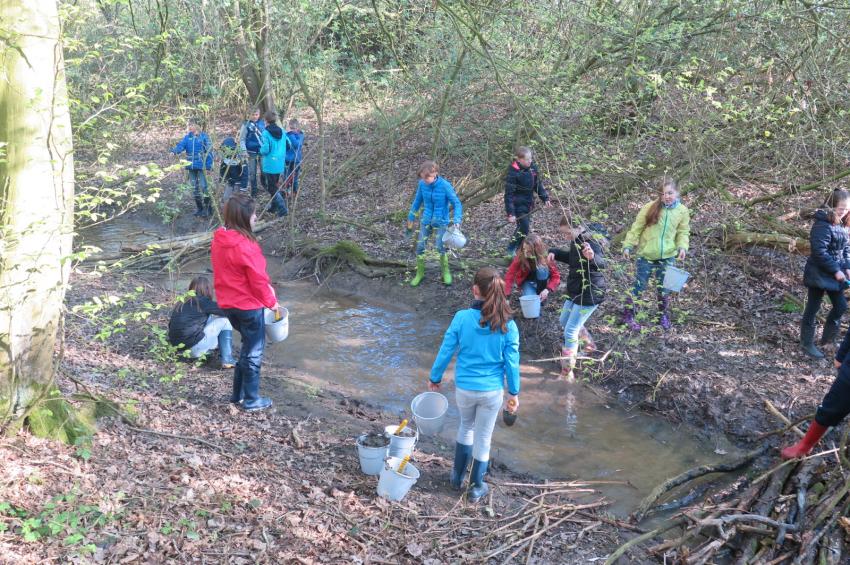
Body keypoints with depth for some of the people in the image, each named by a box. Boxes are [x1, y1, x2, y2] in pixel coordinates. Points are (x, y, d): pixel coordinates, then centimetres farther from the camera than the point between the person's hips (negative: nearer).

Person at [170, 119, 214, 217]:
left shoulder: (204, 136, -7)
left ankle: (208, 208, 4)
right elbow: (180, 146, -8)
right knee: (194, 188, 10)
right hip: (191, 166, 5)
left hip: (201, 166, -5)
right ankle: (199, 208, 21)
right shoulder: (187, 137, 5)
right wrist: (174, 150, -30)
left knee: (203, 187, -8)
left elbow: (209, 151, -7)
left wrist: (208, 166, -12)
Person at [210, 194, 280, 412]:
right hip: (249, 306, -8)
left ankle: (238, 393, 31)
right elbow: (258, 280, -19)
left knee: (247, 348, 24)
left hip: (229, 304, 8)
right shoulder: (245, 246, -25)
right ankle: (251, 400, 20)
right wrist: (271, 302, -2)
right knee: (253, 353, 8)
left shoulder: (218, 240, -1)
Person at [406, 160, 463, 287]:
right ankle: (420, 273, 21)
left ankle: (446, 272, 20)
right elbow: (418, 201, 6)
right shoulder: (422, 184, -10)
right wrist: (411, 218, 13)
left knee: (441, 247, -5)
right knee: (420, 247, 2)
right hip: (426, 220, 3)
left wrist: (456, 220, -29)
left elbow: (456, 204, -15)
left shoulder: (445, 186, -21)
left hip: (441, 221, -3)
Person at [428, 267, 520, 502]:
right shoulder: (507, 325, -14)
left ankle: (458, 476, 39)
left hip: (464, 388, 1)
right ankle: (477, 487, 31)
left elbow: (445, 352, -7)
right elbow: (511, 362, -9)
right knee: (483, 437, 16)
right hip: (492, 391, -1)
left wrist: (435, 378, 9)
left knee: (466, 427, 28)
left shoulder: (461, 318, -15)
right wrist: (514, 393, 4)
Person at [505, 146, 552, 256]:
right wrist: (510, 213, -22)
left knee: (523, 227, 15)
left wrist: (545, 198, 2)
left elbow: (538, 184, 12)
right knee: (525, 228, -11)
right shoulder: (513, 173, -21)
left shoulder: (532, 167, -2)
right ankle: (512, 250, 6)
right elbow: (509, 194, -20)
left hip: (528, 204, 7)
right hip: (518, 205, -7)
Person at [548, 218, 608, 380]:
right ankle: (589, 344, 48)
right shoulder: (577, 240, 3)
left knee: (570, 332, -8)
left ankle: (568, 370, 3)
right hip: (576, 291, 10)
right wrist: (554, 253, 4)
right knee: (564, 321, 28)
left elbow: (601, 263, -44)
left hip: (589, 294, -10)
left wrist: (592, 257, -67)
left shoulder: (590, 241, -26)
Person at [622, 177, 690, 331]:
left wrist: (682, 247, -13)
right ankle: (628, 316, 18)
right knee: (638, 286, 4)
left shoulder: (682, 211, -4)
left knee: (664, 288, 14)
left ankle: (663, 315, 35)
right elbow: (636, 228, -6)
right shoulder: (650, 208, -12)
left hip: (667, 256, 2)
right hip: (646, 255, -2)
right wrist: (628, 245, -8)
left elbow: (683, 232, 4)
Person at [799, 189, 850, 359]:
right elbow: (820, 252, -24)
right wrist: (836, 270, -20)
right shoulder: (823, 224, -21)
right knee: (813, 308, 4)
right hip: (819, 274, -8)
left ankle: (827, 339, 29)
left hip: (835, 273, 8)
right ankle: (807, 343, 17)